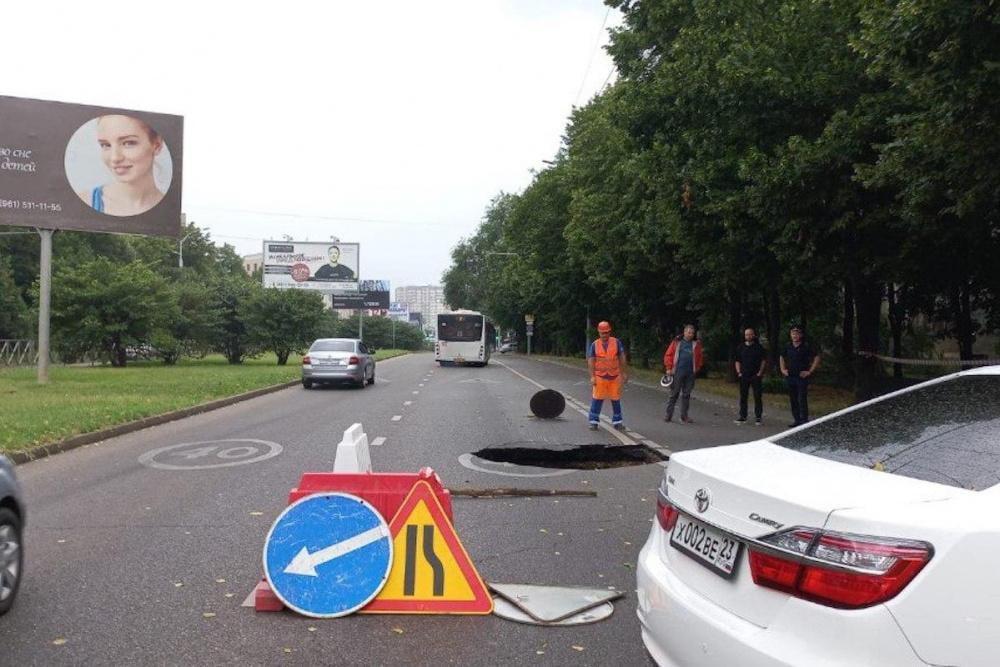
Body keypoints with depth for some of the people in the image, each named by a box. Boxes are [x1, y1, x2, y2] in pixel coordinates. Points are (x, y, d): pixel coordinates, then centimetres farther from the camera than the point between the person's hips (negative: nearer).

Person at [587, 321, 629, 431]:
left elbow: (622, 358, 4)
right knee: (597, 399, -2)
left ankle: (617, 422, 20)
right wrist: (592, 377, -7)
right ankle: (594, 422, 7)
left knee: (616, 399, 9)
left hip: (615, 376, 1)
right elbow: (591, 361, 0)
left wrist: (625, 373, 1)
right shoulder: (594, 345, 1)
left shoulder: (616, 342, 1)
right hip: (600, 376, -1)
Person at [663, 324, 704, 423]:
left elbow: (700, 358, 14)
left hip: (690, 374, 2)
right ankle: (668, 415, 6)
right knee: (674, 394, 1)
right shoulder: (676, 342, 2)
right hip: (677, 372, -2)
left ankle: (684, 416, 14)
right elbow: (668, 355, 1)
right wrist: (668, 368, -4)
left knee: (686, 395, 7)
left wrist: (697, 368, 4)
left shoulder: (696, 344, 8)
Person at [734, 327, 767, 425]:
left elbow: (764, 361, 2)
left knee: (758, 397, -2)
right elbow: (738, 361, 14)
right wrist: (739, 372, 1)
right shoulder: (741, 348, 10)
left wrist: (760, 373, -7)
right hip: (744, 376, 3)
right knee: (743, 397, 5)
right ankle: (743, 417, 12)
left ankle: (758, 417, 4)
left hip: (756, 376, -3)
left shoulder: (759, 347, 2)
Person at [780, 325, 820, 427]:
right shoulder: (788, 347, 8)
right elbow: (782, 358, 25)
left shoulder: (806, 347, -8)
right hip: (790, 377, 6)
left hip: (802, 377, -6)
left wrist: (810, 372, -12)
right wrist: (783, 369, 15)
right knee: (793, 400, 10)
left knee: (802, 400, -8)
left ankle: (804, 421, -2)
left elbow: (816, 358, -11)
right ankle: (796, 420, 20)